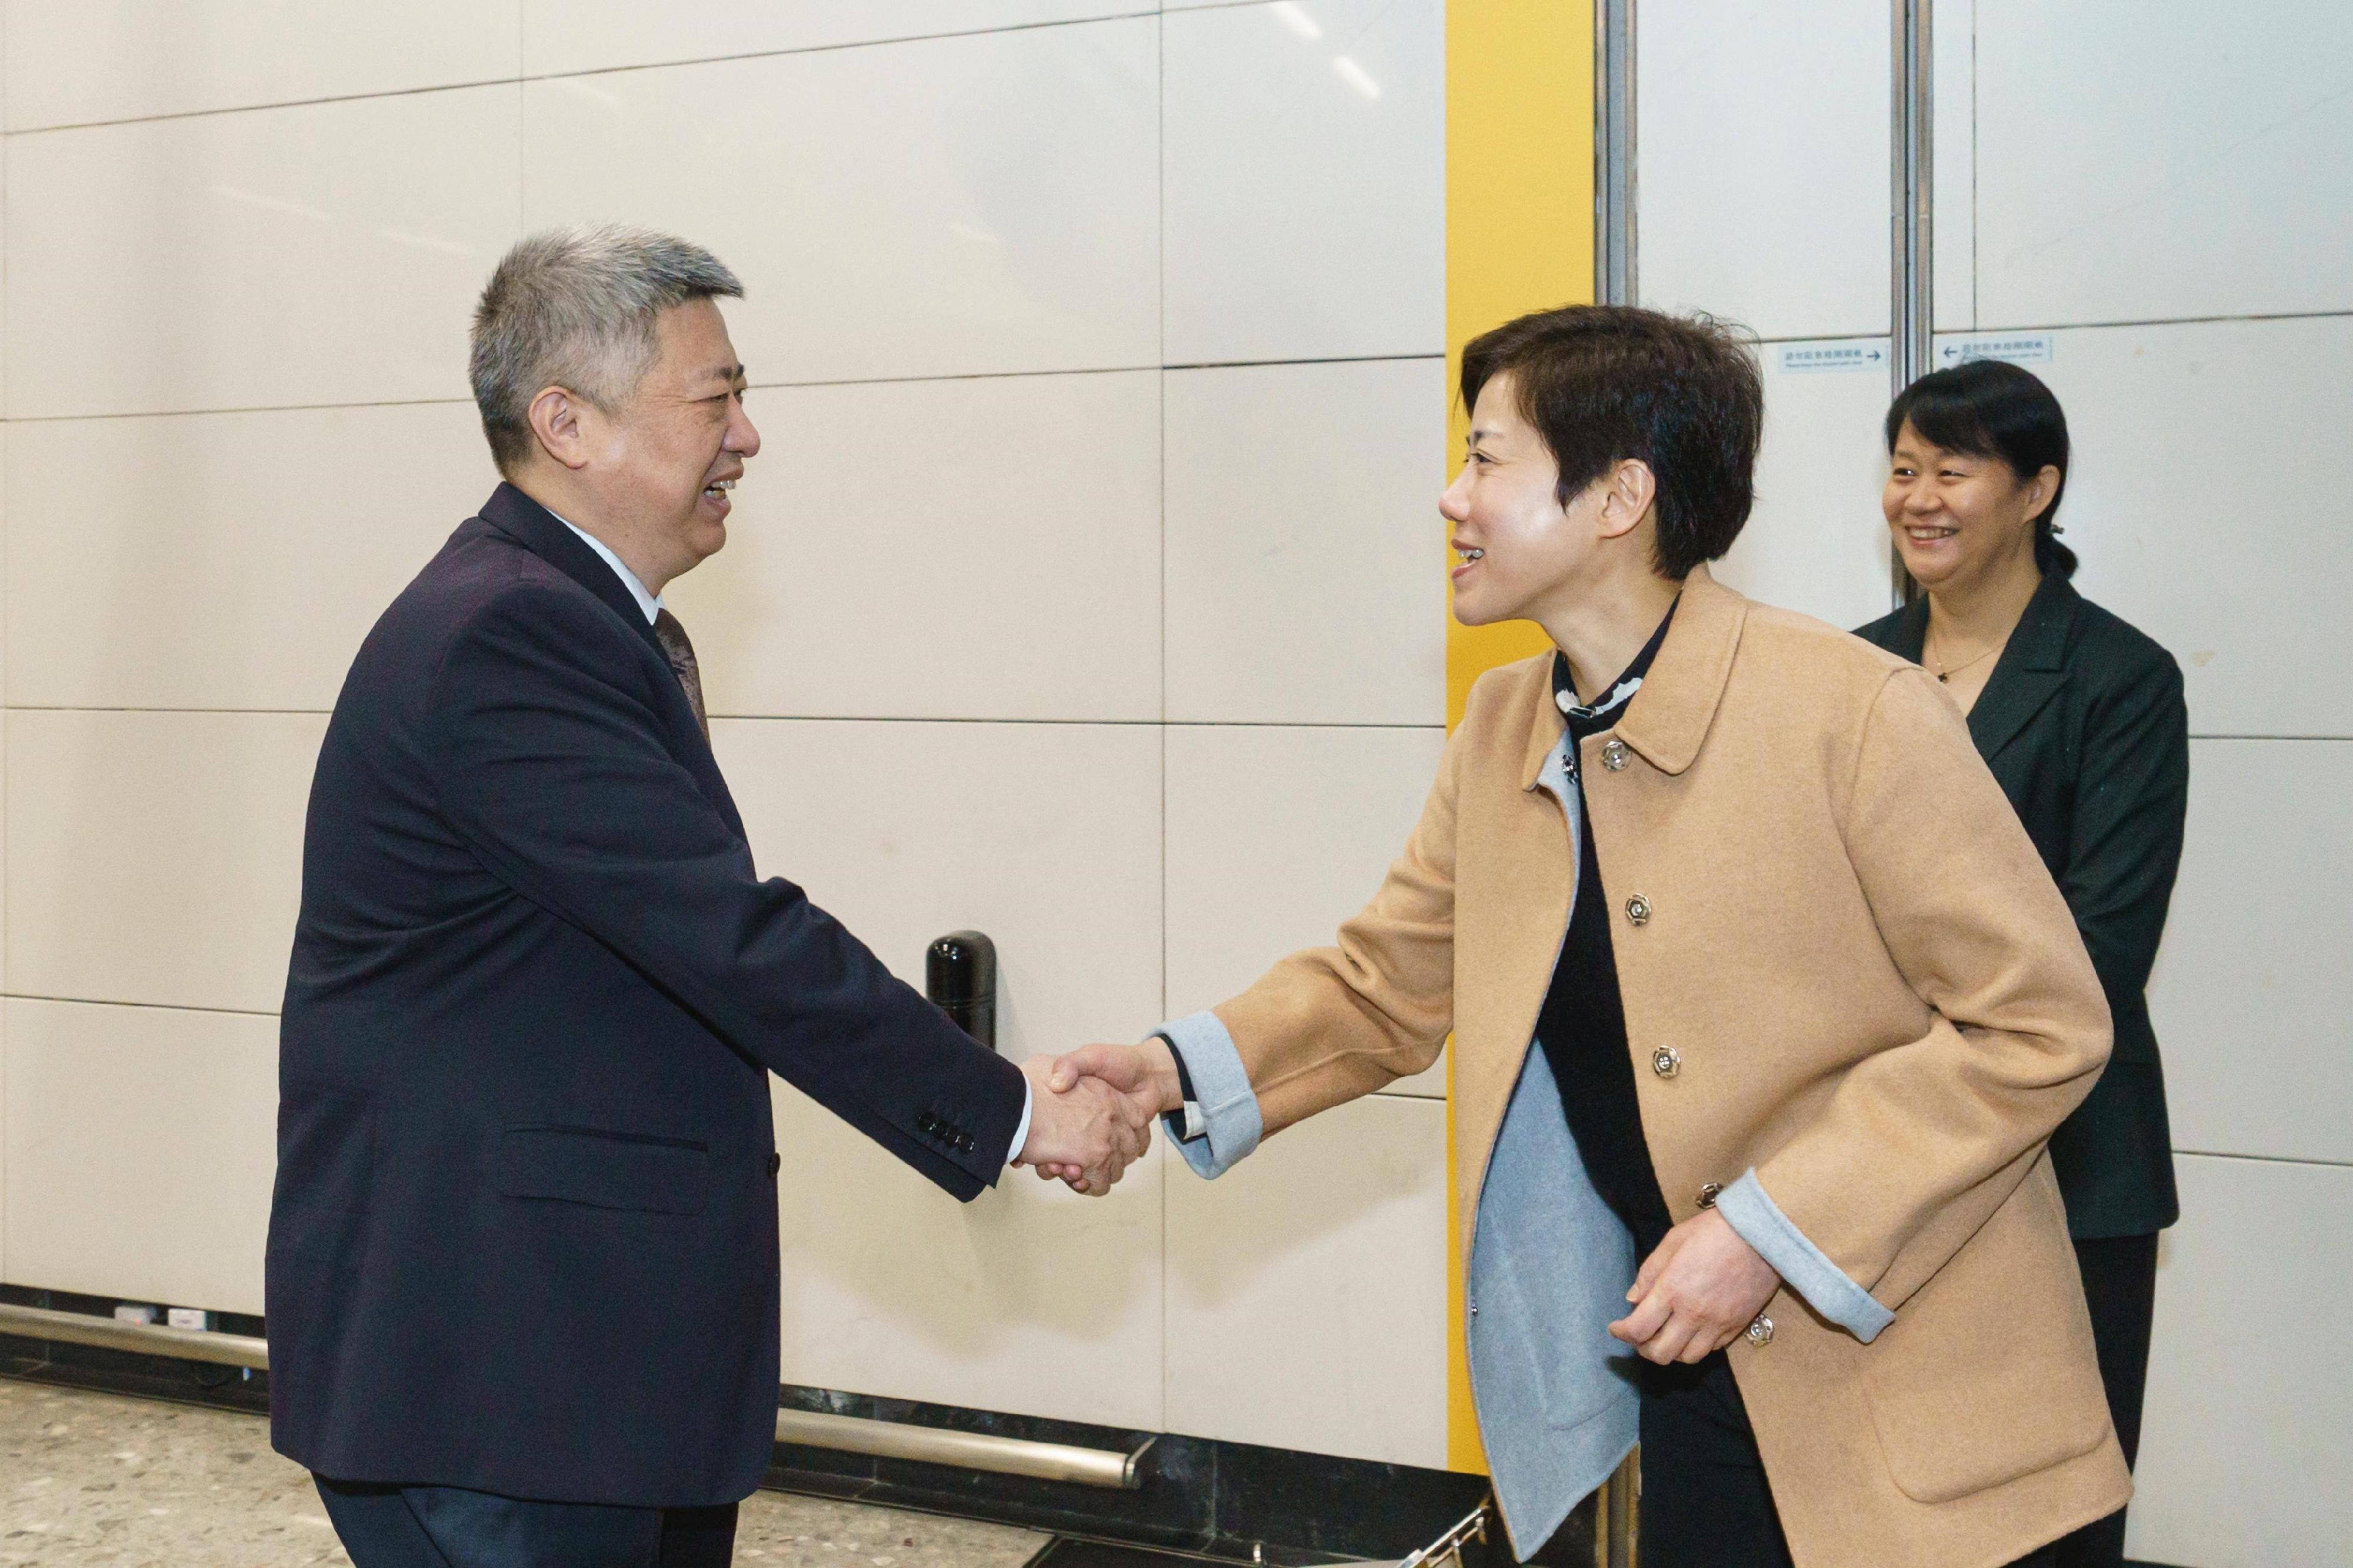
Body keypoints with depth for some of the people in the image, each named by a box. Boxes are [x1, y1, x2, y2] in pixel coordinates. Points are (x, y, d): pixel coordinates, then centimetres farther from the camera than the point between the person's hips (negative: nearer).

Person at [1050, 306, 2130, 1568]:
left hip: (1906, 1383, -5)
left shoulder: (1856, 714, -18)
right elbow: (1384, 984, 11)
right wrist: (1183, 1069, -6)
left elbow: (2040, 1023, -16)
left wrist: (1770, 1226, -20)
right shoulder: (1499, 731, 3)